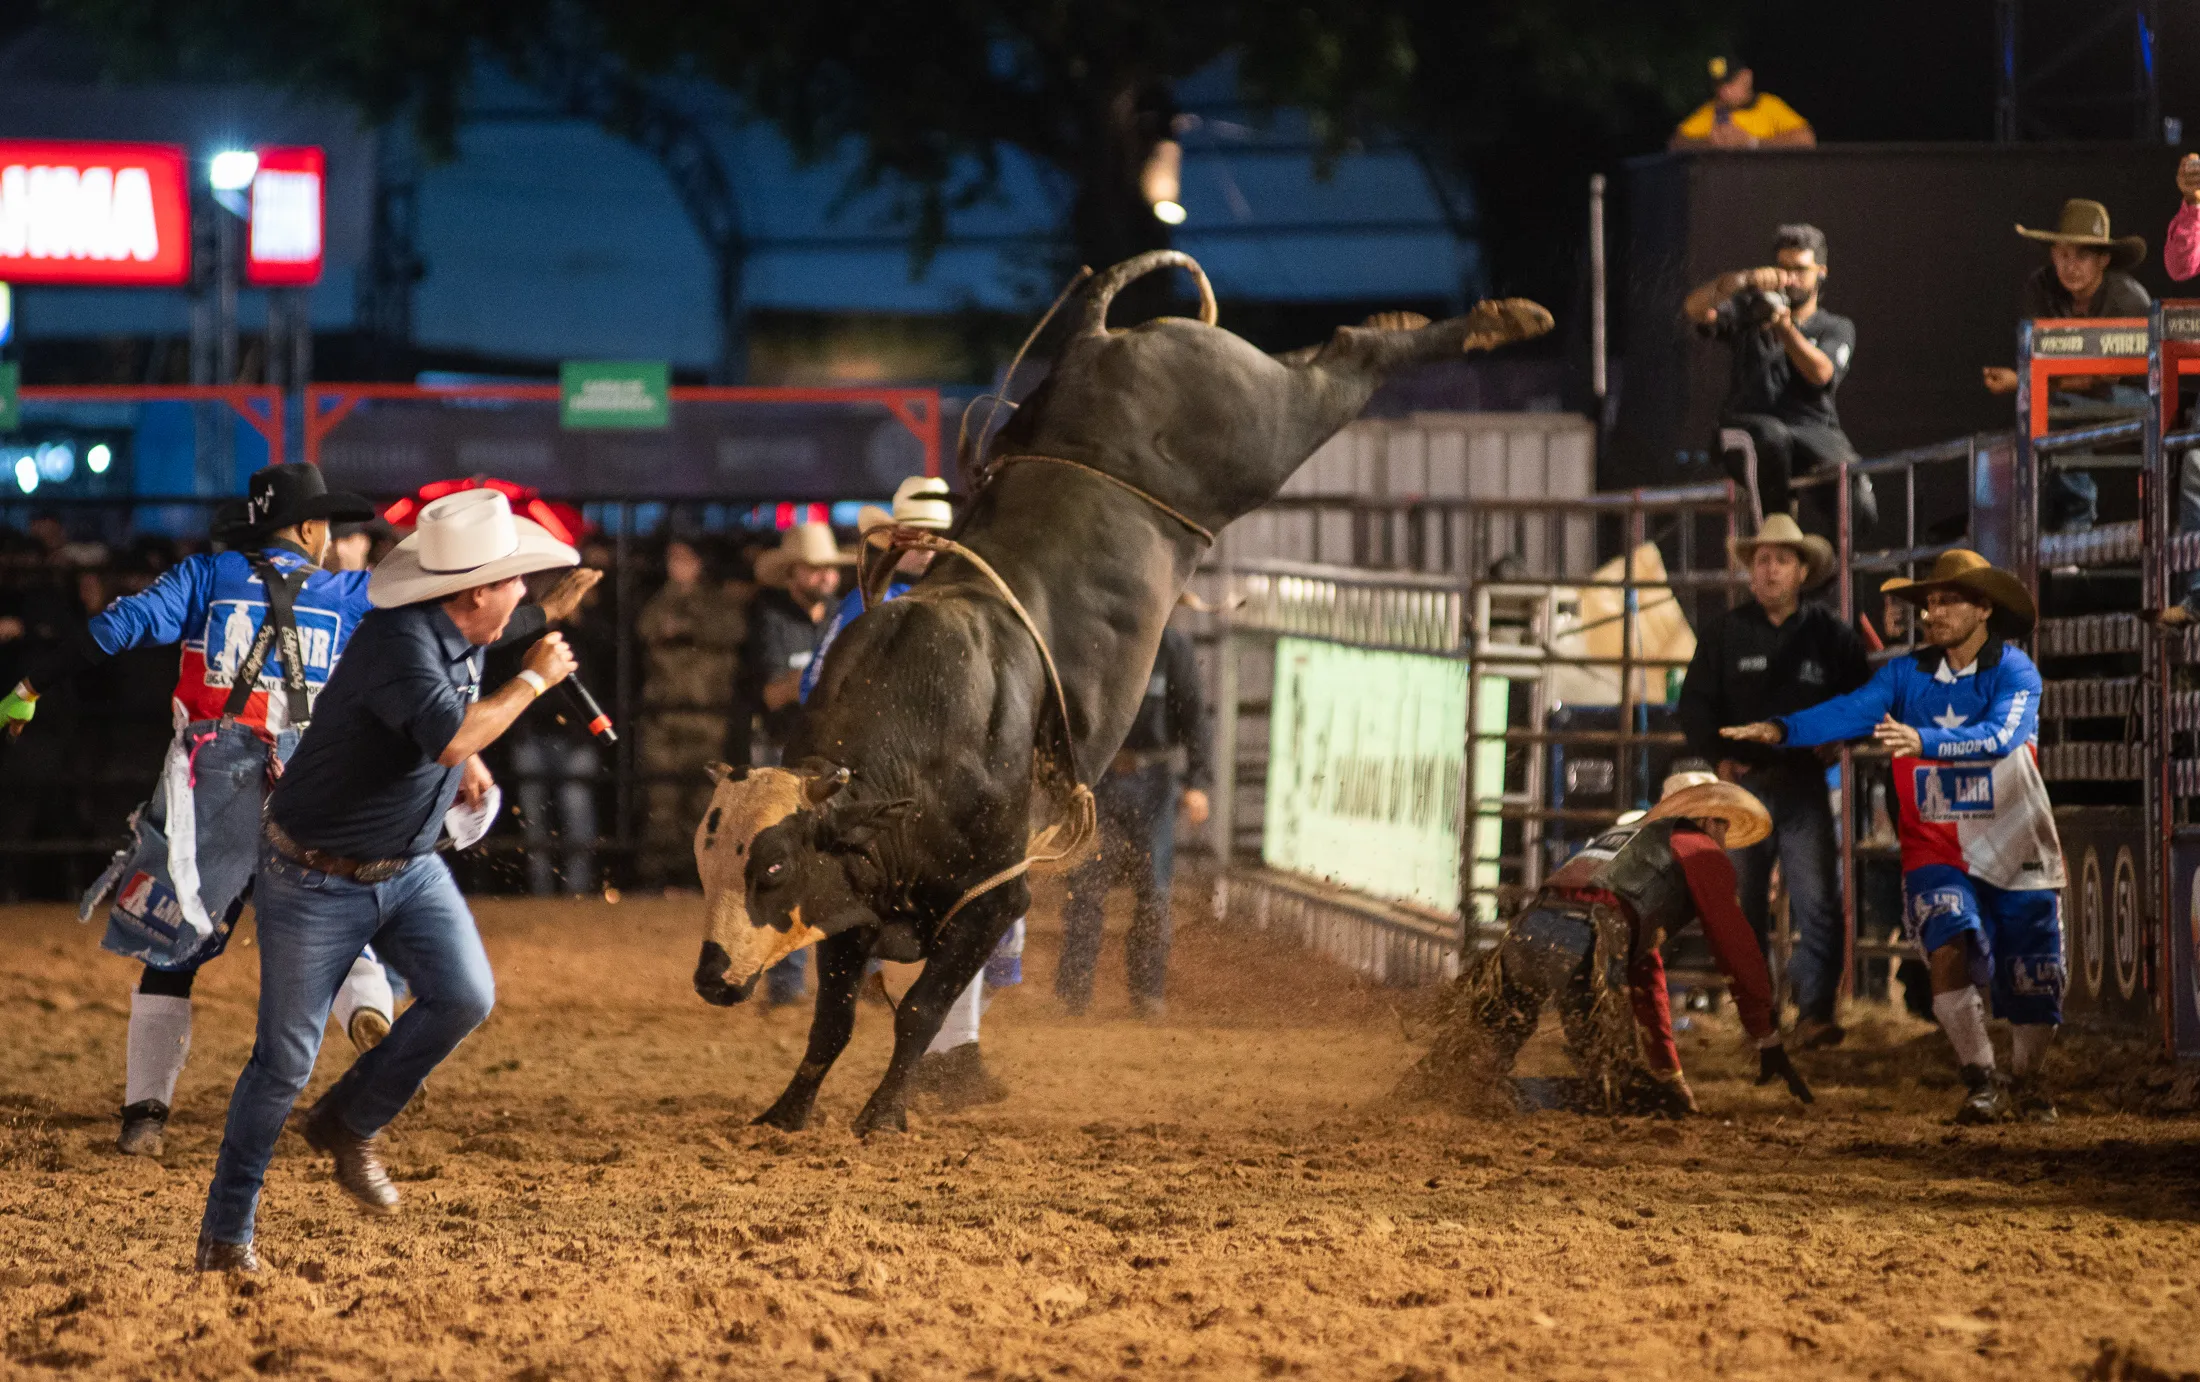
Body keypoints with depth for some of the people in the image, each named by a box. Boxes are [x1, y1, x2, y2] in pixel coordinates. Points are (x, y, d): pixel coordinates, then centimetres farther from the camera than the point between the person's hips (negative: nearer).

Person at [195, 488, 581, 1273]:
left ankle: (349, 1127, 10)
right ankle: (226, 1233, 13)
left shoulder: (464, 636, -1)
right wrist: (534, 681, -31)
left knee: (464, 997, -13)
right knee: (285, 1060, -2)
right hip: (316, 878, -7)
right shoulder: (399, 641, -29)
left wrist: (466, 765, 9)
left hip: (410, 868, 7)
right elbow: (450, 735, -44)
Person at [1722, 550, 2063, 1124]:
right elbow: (1853, 710, -13)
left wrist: (1923, 741, -43)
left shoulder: (2015, 673, -9)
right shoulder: (1909, 675, 1)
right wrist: (1782, 729, -31)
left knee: (2032, 990, 4)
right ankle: (1981, 1083, -12)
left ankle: (2025, 1083, 32)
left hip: (2016, 850, -1)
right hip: (1938, 853, 1)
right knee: (1950, 948, -24)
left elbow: (1998, 737, -27)